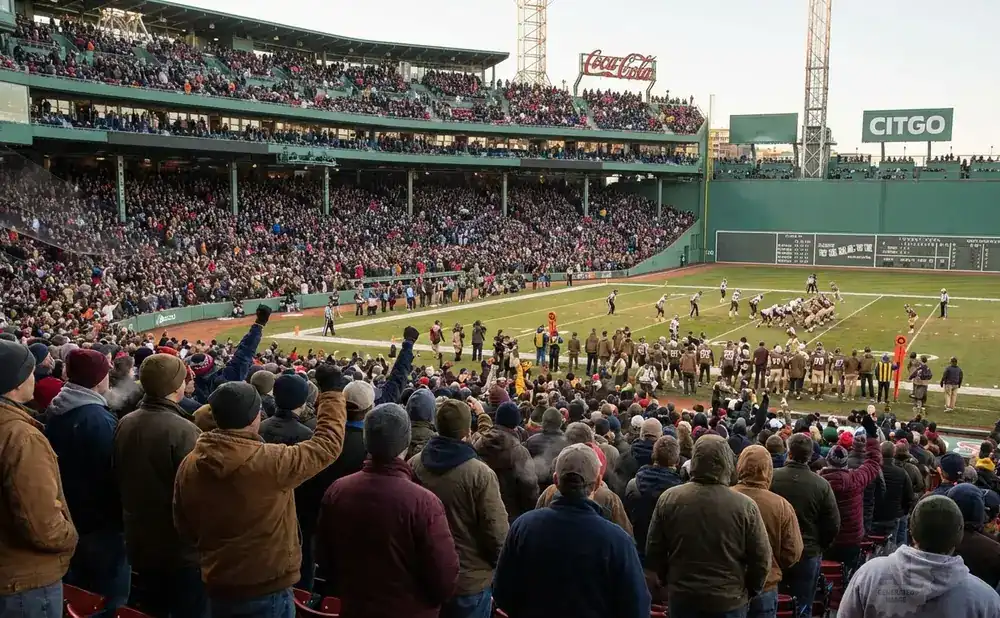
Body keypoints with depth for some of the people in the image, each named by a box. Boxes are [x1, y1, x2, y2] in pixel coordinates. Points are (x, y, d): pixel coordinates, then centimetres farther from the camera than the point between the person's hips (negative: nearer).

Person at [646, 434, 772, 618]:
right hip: (729, 600, -1)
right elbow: (762, 560, -8)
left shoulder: (668, 499, -10)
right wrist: (749, 592, 9)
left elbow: (653, 552, -1)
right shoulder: (745, 506, -16)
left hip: (682, 597, 2)